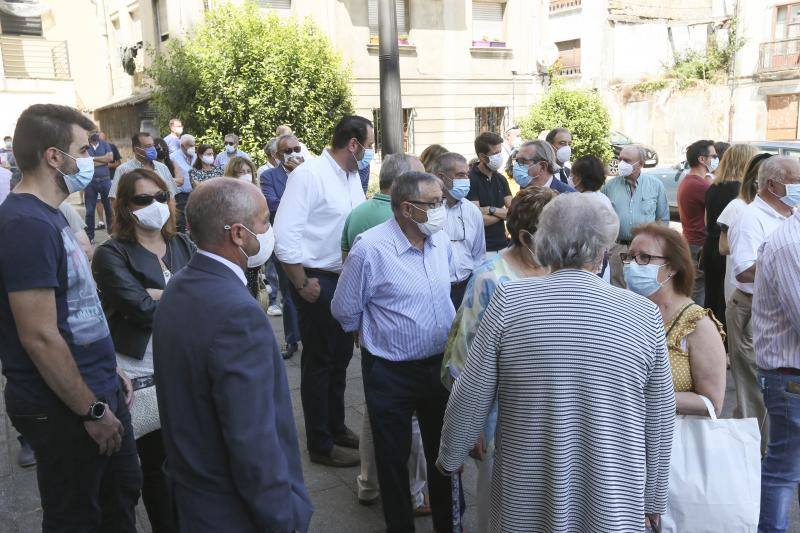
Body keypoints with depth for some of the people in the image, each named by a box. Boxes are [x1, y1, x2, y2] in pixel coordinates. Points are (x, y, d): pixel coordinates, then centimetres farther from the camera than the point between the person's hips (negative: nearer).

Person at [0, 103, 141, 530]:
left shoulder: (48, 215, 9)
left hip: (98, 390, 9)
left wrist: (109, 369, 15)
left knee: (123, 494, 23)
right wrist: (92, 411, -17)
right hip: (64, 410, -9)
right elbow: (40, 337, -24)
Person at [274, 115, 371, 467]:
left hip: (346, 279, 8)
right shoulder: (309, 174, -18)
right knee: (319, 362, 5)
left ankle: (336, 427, 38)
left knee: (340, 357, 19)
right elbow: (284, 233, -23)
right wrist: (302, 285, -17)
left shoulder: (352, 176, 7)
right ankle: (320, 445, 21)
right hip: (318, 281, -8)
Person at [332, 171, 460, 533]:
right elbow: (344, 310, -8)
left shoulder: (441, 240, -1)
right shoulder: (370, 248, -20)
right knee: (393, 457, 14)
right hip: (391, 372, -5)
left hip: (439, 363, 5)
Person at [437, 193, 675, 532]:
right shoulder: (645, 314, -9)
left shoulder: (509, 300, -14)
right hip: (614, 505, 1)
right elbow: (659, 419, 0)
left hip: (524, 503, -1)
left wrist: (450, 456, 10)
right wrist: (653, 498, 14)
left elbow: (471, 398, -8)